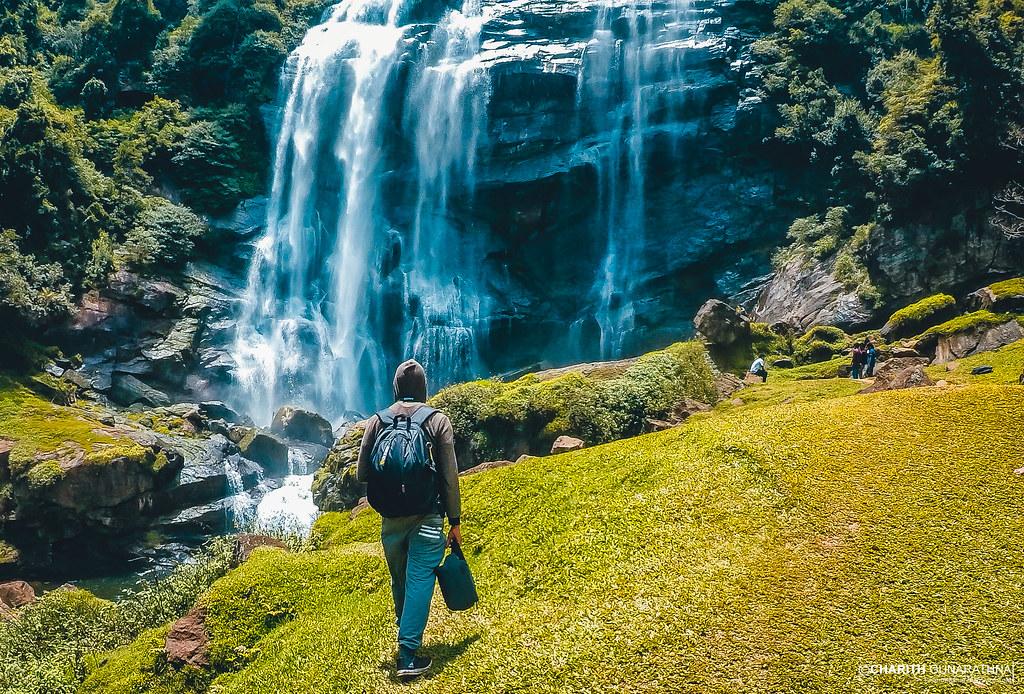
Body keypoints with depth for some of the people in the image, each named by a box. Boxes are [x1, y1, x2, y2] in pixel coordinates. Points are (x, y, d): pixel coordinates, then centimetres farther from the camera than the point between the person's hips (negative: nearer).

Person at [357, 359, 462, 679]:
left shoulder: (377, 421, 2)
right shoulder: (438, 421, -4)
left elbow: (361, 474, 3)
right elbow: (450, 477, -6)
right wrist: (455, 521, 2)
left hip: (390, 518, 3)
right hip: (427, 518, -3)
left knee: (400, 580, 18)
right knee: (419, 581, -1)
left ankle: (407, 638, 35)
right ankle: (408, 654, -6)